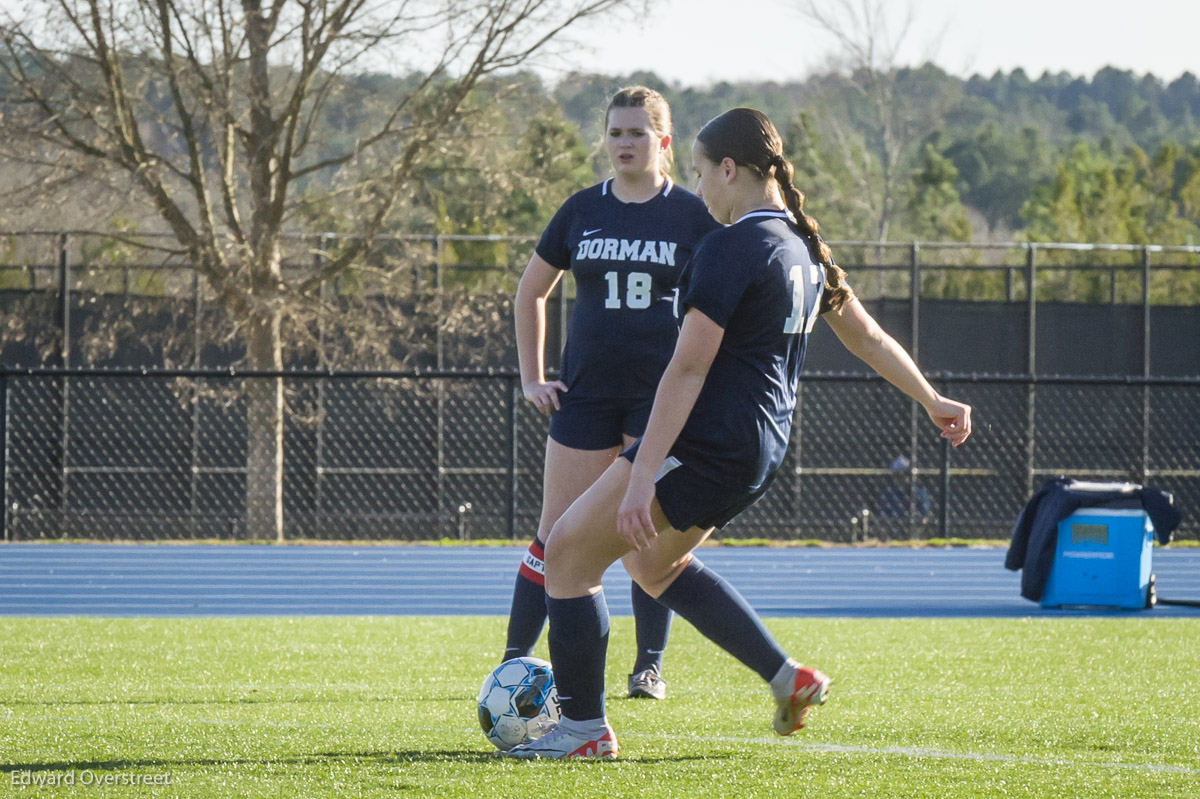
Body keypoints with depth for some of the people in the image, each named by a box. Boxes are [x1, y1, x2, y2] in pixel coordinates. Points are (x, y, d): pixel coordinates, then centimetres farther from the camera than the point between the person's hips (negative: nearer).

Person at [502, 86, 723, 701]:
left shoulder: (693, 217, 0)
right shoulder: (582, 212, 6)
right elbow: (530, 292, 18)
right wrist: (531, 378, 11)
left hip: (662, 396, -2)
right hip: (586, 392, 2)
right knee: (557, 535, -1)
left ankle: (650, 666, 12)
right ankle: (514, 661, 2)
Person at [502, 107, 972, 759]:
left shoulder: (730, 248, -17)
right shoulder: (804, 246, 11)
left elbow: (688, 369, -21)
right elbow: (867, 337, 22)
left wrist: (641, 478, -23)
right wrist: (932, 401, 37)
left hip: (708, 445, -10)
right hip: (759, 453, 10)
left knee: (568, 553, 0)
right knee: (652, 562, 28)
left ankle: (585, 729, 3)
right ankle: (787, 676, 22)